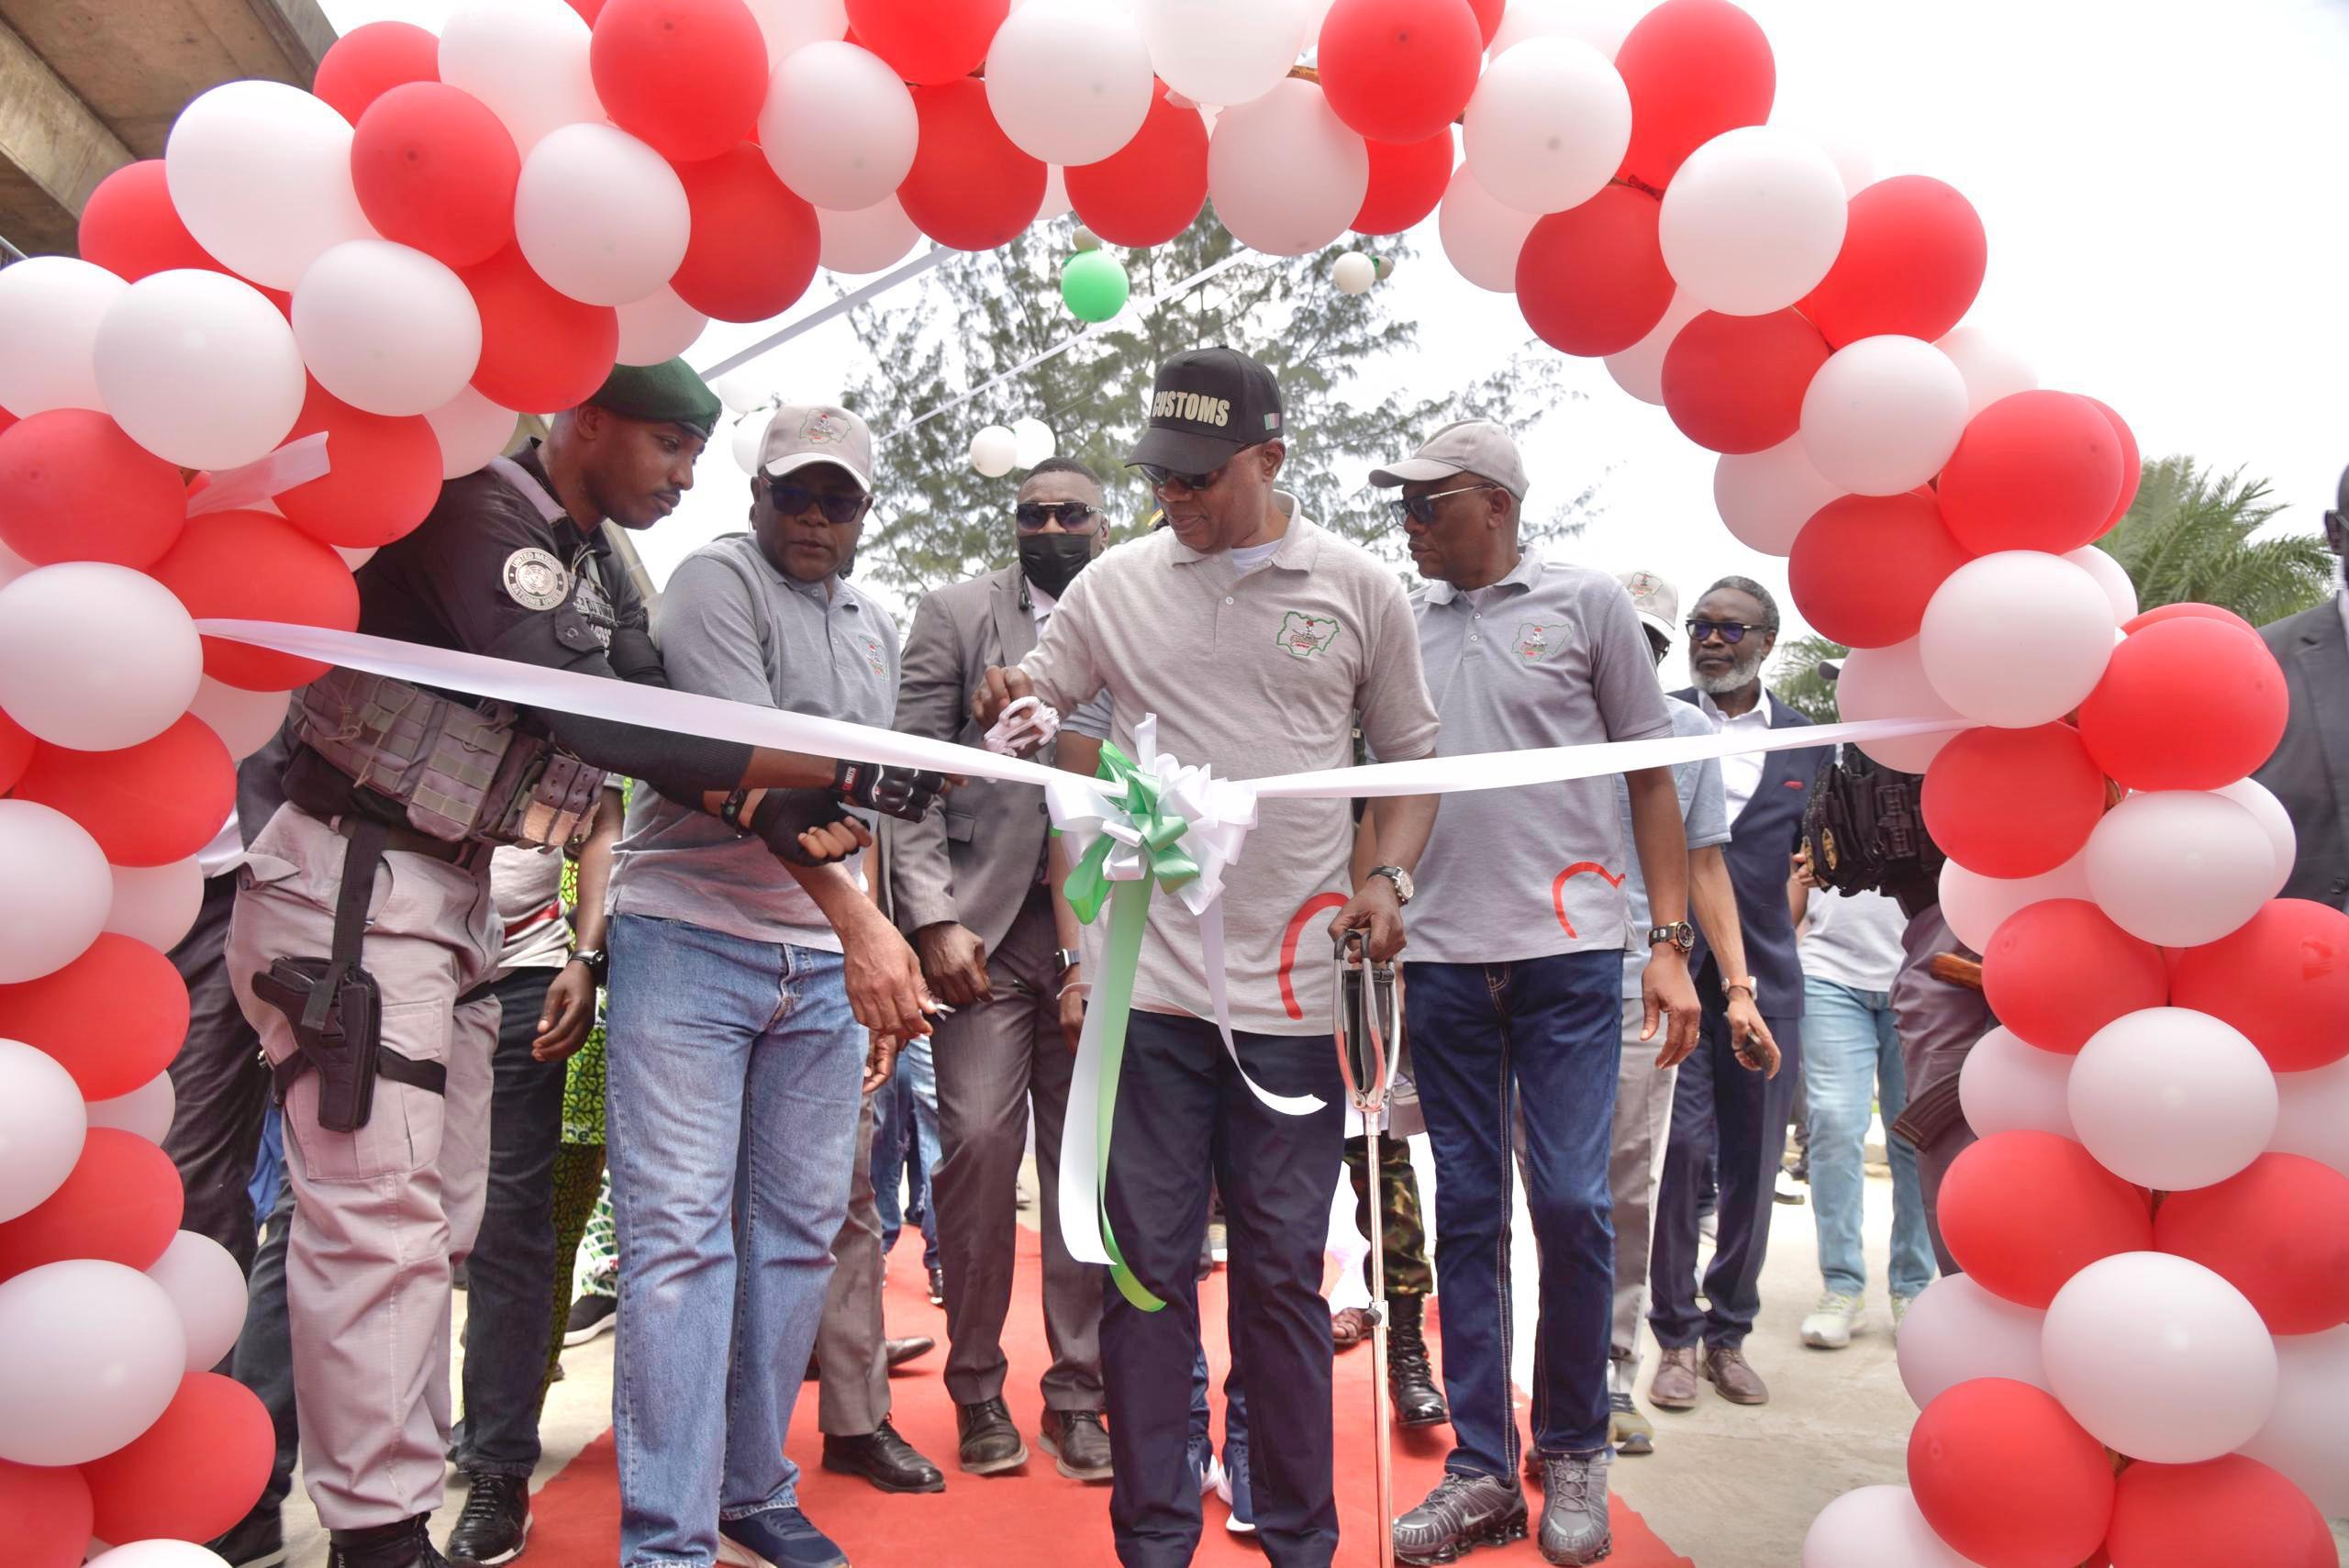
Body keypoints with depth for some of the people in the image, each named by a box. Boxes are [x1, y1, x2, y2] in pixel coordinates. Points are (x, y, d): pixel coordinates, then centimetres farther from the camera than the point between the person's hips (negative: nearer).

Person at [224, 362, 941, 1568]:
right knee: (379, 1217, -9)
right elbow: (583, 712, -27)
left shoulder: (597, 568, 13)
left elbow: (651, 718, 11)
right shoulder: (479, 517, -16)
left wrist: (764, 809, -9)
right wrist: (839, 772, -30)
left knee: (432, 1222, 10)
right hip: (353, 885, -9)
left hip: (452, 895, 9)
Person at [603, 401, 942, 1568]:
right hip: (692, 943, -6)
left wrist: (879, 981, 14)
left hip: (824, 965, 6)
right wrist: (861, 921, -24)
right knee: (680, 1236, -5)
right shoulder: (716, 581, -3)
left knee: (798, 1234, 9)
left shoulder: (877, 628, 19)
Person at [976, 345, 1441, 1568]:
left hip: (1295, 992, 0)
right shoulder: (1115, 586, 6)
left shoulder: (1359, 591, 5)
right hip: (1150, 985, 1)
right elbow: (1028, 707, 12)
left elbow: (1411, 757, 11)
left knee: (1284, 1275, 9)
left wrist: (1388, 880, -5)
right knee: (1148, 1267, 7)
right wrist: (1009, 705, -12)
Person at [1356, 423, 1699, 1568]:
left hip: (1569, 949, -2)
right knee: (1467, 1209, 7)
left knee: (1569, 1200, -2)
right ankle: (1480, 1471, 18)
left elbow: (1652, 778, 5)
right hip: (1440, 957, 3)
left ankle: (1574, 1454, 20)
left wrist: (1670, 941, -2)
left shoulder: (1587, 604, 4)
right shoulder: (1398, 621, 11)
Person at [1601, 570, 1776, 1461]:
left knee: (1630, 1198, 5)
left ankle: (1611, 1380, 16)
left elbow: (1704, 864, 15)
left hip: (1643, 988, 2)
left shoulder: (1688, 731, 12)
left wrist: (1739, 989, 9)